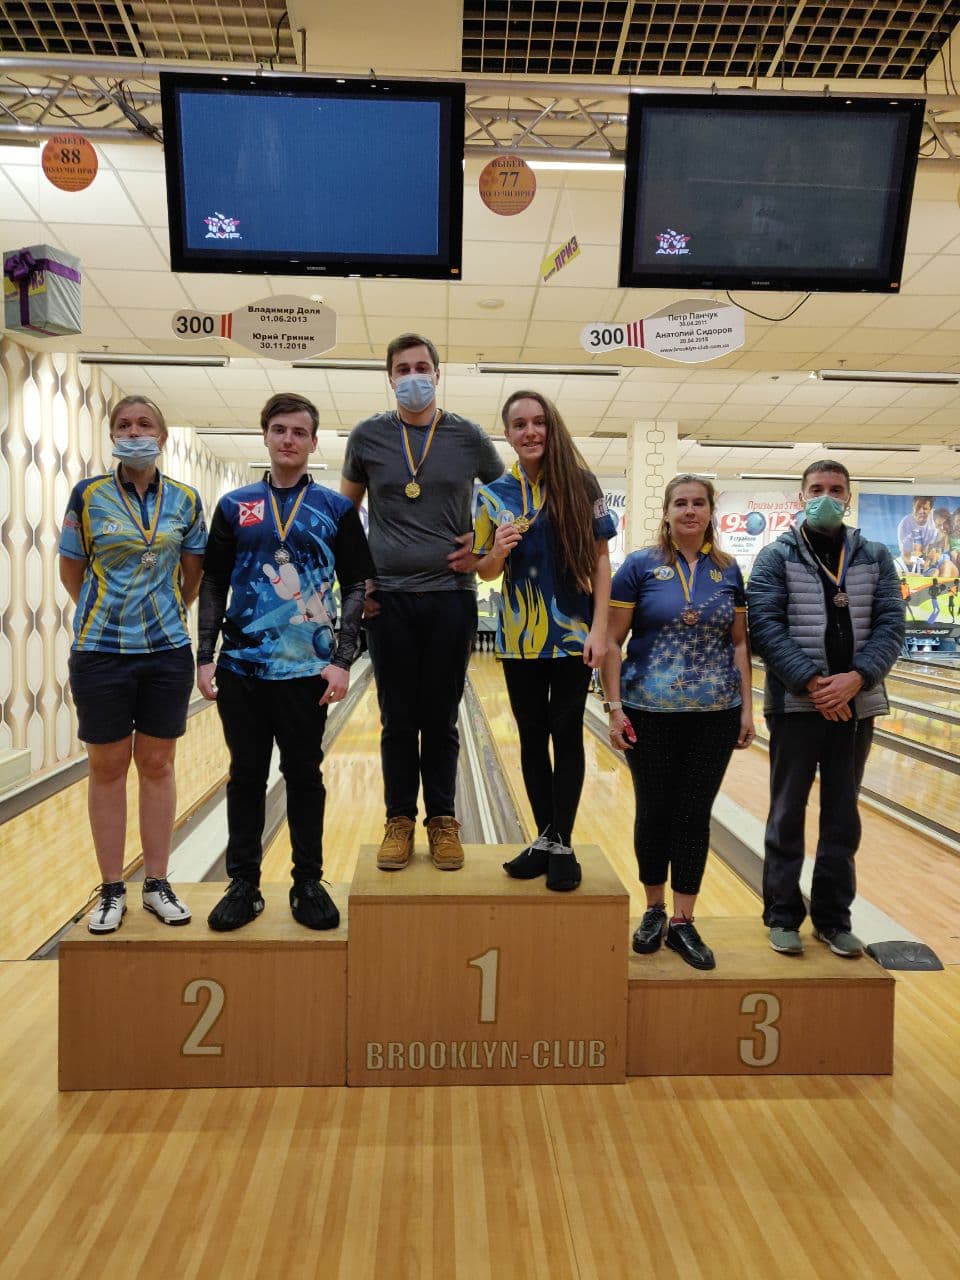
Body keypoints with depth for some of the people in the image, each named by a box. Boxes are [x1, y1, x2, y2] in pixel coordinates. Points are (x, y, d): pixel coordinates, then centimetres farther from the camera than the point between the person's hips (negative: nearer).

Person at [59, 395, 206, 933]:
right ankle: (112, 891, 19)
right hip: (101, 652, -1)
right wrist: (107, 614, 13)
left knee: (157, 764, 8)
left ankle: (158, 884, 20)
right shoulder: (88, 496, -2)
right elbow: (72, 572, 6)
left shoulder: (185, 500, 1)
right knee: (108, 767, 7)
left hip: (167, 650, 1)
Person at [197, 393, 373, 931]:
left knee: (305, 778, 7)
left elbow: (358, 586, 1)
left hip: (307, 670, -1)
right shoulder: (234, 507, 7)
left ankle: (309, 884, 20)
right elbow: (214, 585, 8)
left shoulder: (336, 509, 3)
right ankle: (244, 885, 22)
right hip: (241, 669, 2)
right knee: (246, 777, 9)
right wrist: (205, 657, 1)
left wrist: (342, 660, -7)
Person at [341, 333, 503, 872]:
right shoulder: (368, 436, 4)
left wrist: (485, 548, 2)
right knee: (398, 720, 7)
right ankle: (400, 820, 20)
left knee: (442, 719, 7)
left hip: (451, 595, 0)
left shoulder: (469, 437, 2)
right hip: (388, 597, 1)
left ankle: (443, 820, 21)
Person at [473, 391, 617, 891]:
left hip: (572, 633, -2)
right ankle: (544, 839, 22)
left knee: (567, 736, 3)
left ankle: (563, 845, 14)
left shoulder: (580, 485, -4)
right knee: (532, 736, 9)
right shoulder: (494, 495, 2)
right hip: (520, 636, 2)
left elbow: (600, 560, -3)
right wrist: (497, 551, -16)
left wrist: (599, 629, -10)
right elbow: (485, 572, 7)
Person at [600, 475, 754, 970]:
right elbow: (612, 641, -5)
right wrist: (614, 707, -11)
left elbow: (739, 643, 9)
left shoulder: (728, 571, 6)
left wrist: (747, 707, 4)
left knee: (695, 815, 7)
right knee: (653, 812, 9)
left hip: (716, 715, 2)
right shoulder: (640, 565, -4)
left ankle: (683, 922, 19)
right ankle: (654, 910, 28)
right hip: (650, 713, -2)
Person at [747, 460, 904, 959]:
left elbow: (890, 624, 0)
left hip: (855, 706, 3)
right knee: (787, 813, 6)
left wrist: (856, 679, -16)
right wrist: (810, 682, -19)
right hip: (796, 705, -3)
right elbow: (765, 626, -10)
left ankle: (833, 917, 24)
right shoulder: (776, 557, -1)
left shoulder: (875, 557, 7)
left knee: (843, 816, 11)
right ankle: (782, 915, 19)